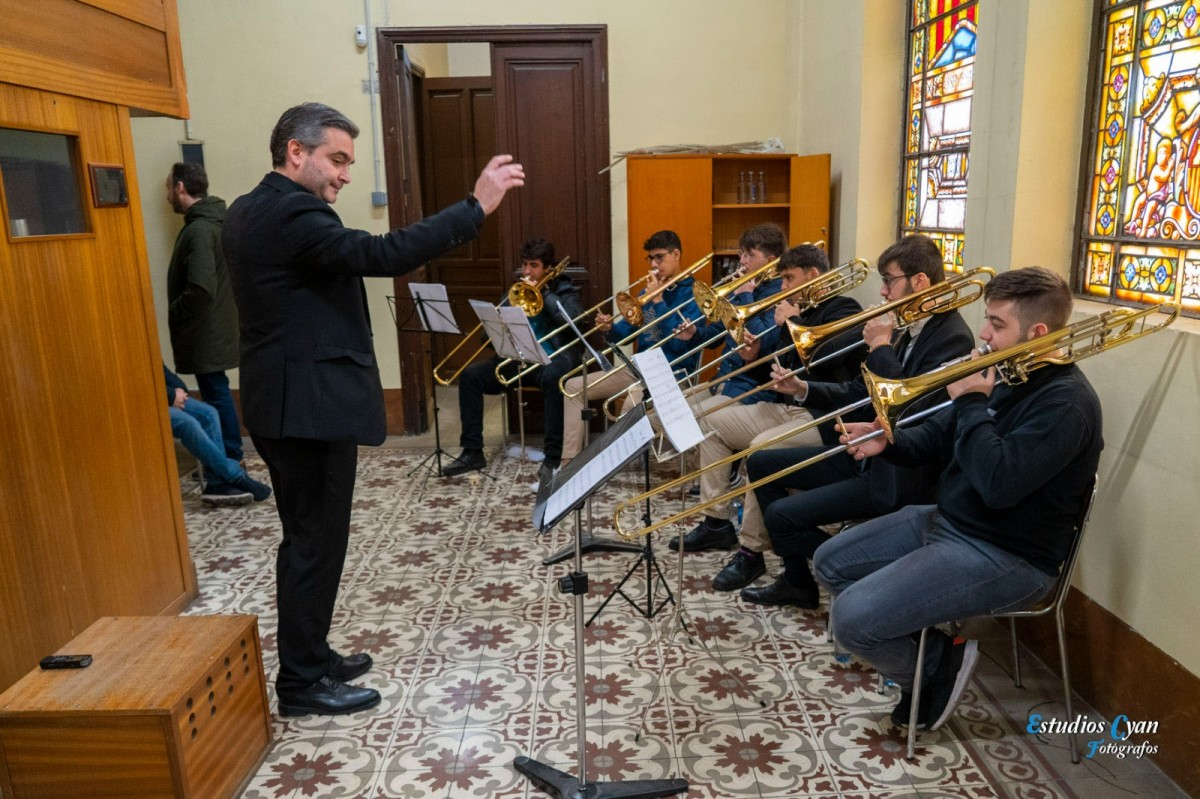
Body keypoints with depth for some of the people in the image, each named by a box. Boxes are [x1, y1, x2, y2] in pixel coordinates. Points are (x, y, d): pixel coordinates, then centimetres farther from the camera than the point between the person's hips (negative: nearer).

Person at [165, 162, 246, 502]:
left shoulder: (198, 230, -20)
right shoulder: (214, 221, 11)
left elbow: (200, 289, -29)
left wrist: (173, 314, -14)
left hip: (205, 331, -10)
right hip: (214, 327, 10)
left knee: (217, 395, -4)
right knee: (218, 394, 16)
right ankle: (229, 462, 27)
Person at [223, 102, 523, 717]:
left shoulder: (246, 213, 13)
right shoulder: (292, 214, -19)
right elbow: (381, 255, -31)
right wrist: (477, 206, -29)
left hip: (283, 403, 11)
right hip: (312, 406, -10)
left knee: (306, 538, 19)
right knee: (317, 541, 2)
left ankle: (308, 656, 34)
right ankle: (301, 683, 17)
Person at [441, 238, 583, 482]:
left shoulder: (564, 290, 4)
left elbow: (574, 322, -17)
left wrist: (544, 293, -13)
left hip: (554, 357, -5)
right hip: (518, 358, 5)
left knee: (552, 377, -41)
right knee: (470, 375, -15)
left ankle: (553, 457, -33)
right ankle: (472, 452, -10)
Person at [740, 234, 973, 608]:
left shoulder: (952, 339, -18)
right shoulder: (904, 331, 8)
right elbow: (858, 394, 12)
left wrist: (880, 348, -21)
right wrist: (803, 389, -2)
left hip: (898, 475, -10)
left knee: (782, 515, -17)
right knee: (760, 463, 10)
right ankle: (795, 581, 16)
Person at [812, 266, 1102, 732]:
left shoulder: (1065, 403, -21)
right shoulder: (1003, 374, 6)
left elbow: (998, 483, -33)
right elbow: (938, 439, 14)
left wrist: (971, 405, -21)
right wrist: (886, 442, -6)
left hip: (1006, 557, -10)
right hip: (945, 520, 10)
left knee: (851, 619, -21)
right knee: (831, 563, 10)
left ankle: (936, 670, 7)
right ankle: (921, 648, 13)